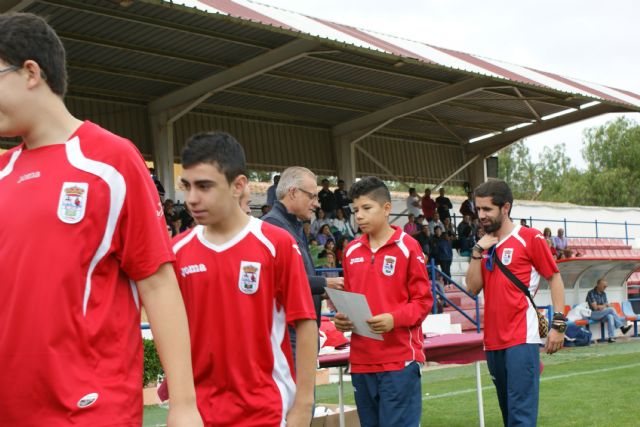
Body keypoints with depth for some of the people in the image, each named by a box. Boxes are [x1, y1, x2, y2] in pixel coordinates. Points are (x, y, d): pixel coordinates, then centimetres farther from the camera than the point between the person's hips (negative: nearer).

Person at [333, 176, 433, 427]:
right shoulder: (352, 251, 10)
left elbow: (423, 300, -4)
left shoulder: (408, 247, -4)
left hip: (400, 359, -5)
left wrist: (394, 319, -19)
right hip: (361, 360, 5)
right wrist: (343, 318, -2)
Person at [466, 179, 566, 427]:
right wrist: (477, 252, -5)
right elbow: (473, 288, 6)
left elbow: (554, 278, -3)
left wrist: (558, 324, -9)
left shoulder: (530, 238, -3)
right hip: (493, 341, 6)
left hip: (522, 339, -6)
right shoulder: (484, 244, 13)